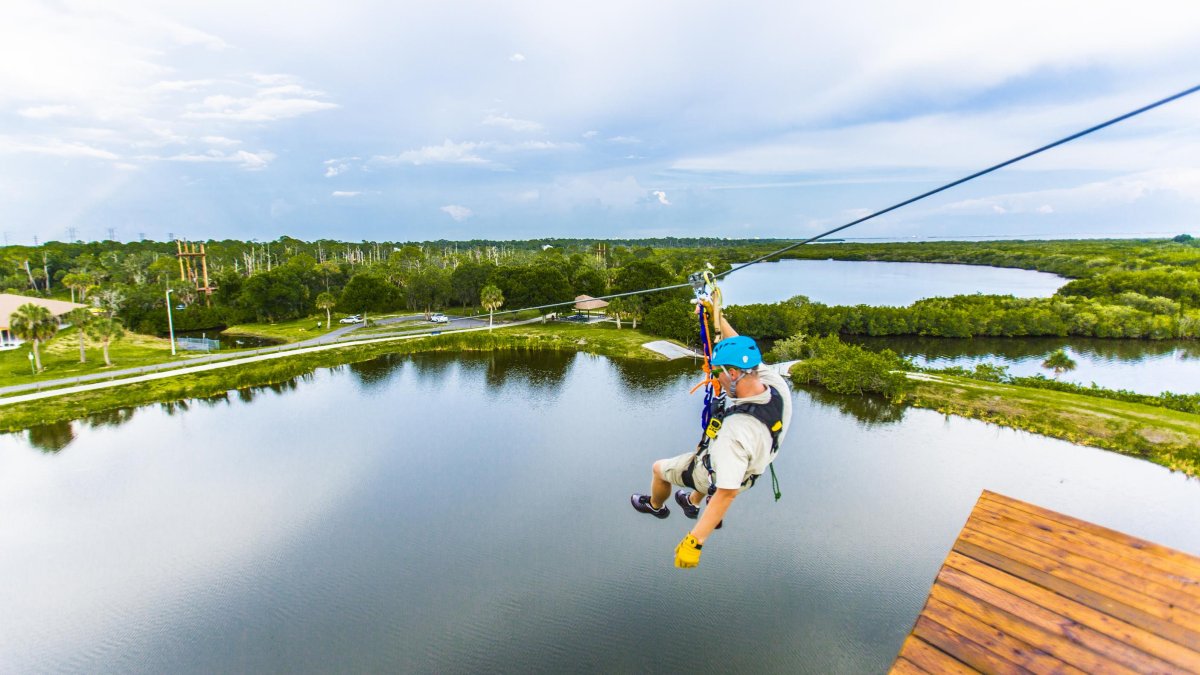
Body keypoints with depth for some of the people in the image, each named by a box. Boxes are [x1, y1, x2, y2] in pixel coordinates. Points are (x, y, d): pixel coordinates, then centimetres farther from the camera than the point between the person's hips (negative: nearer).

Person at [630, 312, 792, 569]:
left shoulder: (735, 433, -47)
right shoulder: (777, 383, -27)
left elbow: (727, 493, -44)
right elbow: (742, 352, -9)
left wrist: (693, 541, -39)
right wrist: (718, 317, -2)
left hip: (714, 475, -7)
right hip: (751, 465, 7)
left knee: (659, 468, 19)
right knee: (705, 455, 39)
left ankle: (655, 506, 52)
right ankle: (693, 502, 64)